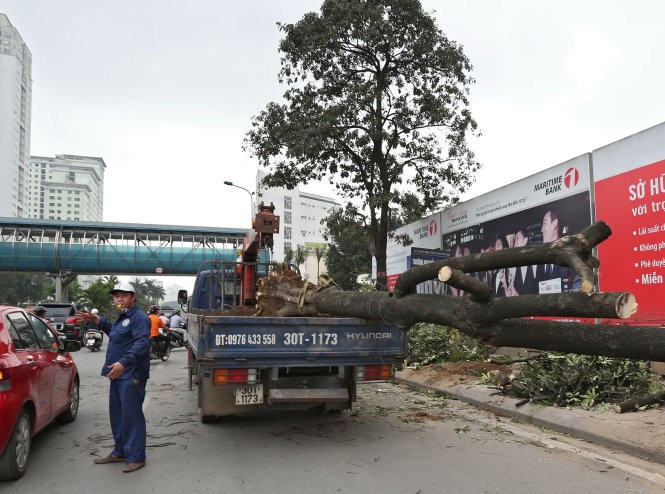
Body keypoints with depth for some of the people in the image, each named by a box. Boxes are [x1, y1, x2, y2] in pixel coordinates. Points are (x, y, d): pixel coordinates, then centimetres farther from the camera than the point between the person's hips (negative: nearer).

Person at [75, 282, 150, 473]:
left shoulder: (139, 318, -14)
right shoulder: (122, 318, 19)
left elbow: (141, 344, -27)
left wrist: (124, 363, -38)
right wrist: (97, 320, 32)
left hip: (131, 376, -11)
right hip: (118, 374, 11)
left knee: (131, 416, -6)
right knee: (117, 414, 18)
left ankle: (136, 457, 2)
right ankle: (120, 452, 31)